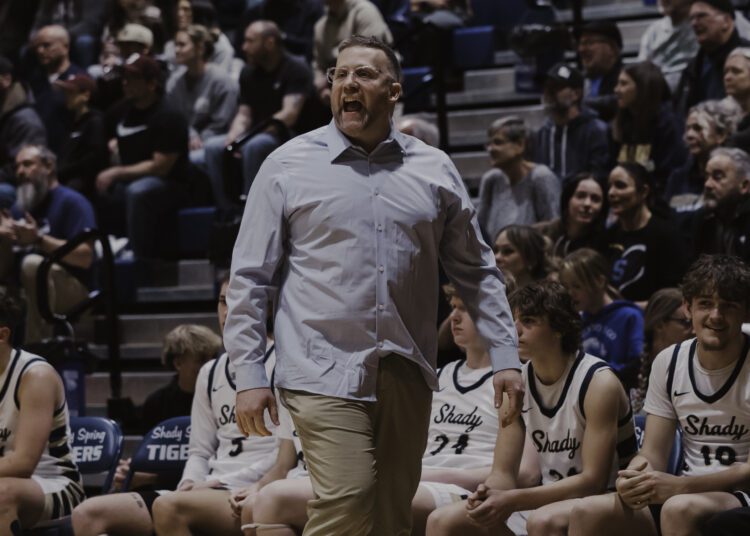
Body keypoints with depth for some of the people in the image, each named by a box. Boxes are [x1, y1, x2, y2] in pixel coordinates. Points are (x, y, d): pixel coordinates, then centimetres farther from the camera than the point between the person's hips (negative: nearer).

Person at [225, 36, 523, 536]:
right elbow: (251, 278, 2)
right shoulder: (288, 166, 2)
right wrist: (249, 375, -3)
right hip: (325, 370, -4)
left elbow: (476, 271, 15)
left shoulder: (435, 170, 9)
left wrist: (505, 358, 8)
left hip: (406, 372, 4)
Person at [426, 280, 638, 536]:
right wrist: (487, 496, -24)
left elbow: (593, 480, -22)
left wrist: (512, 500, -29)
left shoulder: (598, 383, -16)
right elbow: (503, 473, 3)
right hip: (544, 502, 7)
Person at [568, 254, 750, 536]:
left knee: (679, 509, -36)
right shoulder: (669, 362, 6)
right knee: (587, 512, -16)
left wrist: (680, 486, -27)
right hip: (685, 494, 6)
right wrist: (633, 481, -19)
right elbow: (652, 455, 6)